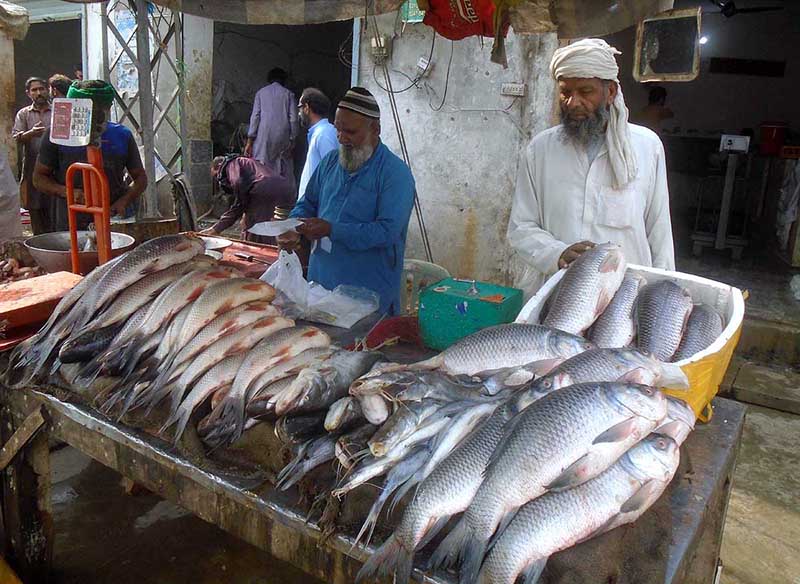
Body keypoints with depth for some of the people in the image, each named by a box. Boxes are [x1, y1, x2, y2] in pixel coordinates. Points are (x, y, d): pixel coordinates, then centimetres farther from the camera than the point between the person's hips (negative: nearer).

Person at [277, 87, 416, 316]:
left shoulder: (396, 173, -13)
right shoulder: (331, 161, 8)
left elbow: (388, 231, -23)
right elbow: (307, 204, 18)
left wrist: (332, 230, -26)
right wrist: (293, 229, -3)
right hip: (320, 279, 6)